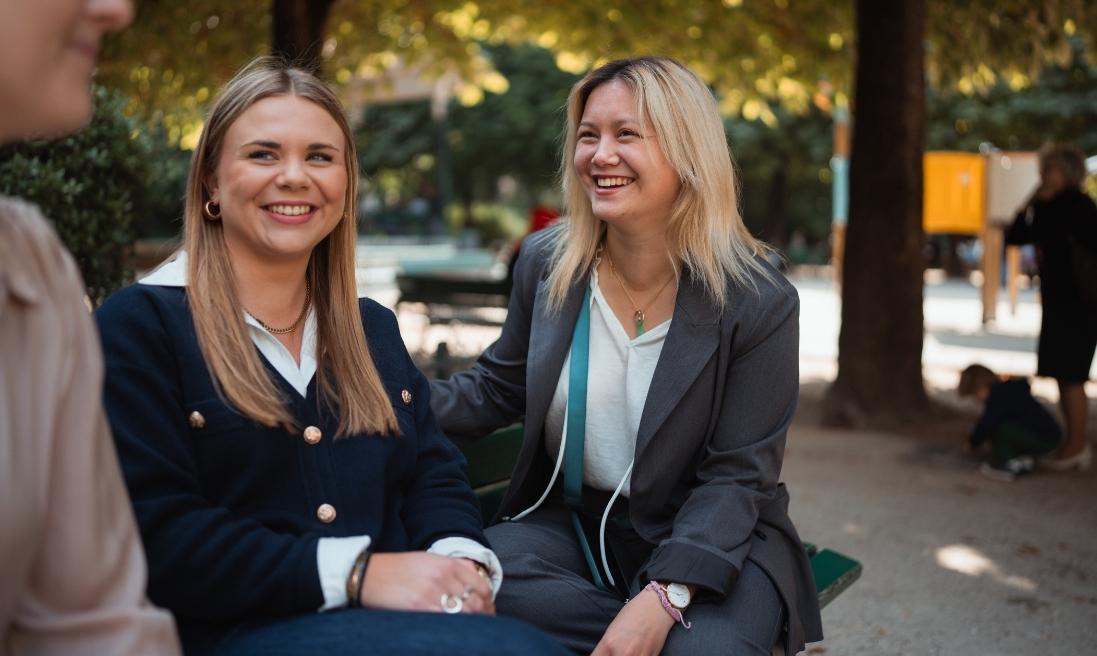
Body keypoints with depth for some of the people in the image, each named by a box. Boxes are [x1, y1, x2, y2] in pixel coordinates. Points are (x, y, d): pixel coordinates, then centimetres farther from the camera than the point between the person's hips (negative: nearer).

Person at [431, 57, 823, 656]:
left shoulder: (758, 302, -12)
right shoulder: (545, 264, -1)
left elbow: (736, 476, -13)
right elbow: (499, 388, 12)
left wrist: (665, 594, -28)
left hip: (711, 540, -4)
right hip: (570, 520, 5)